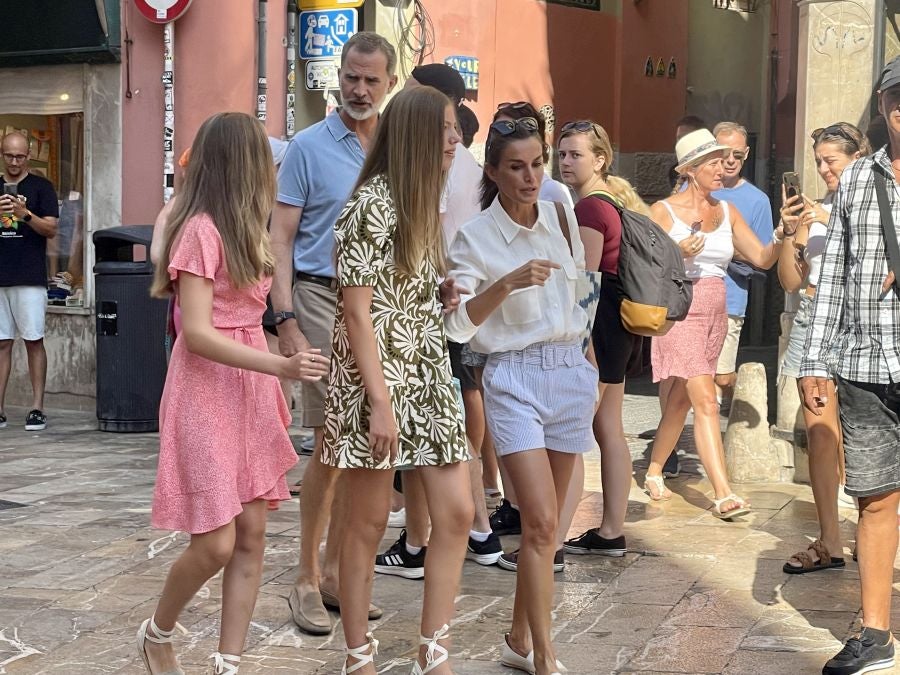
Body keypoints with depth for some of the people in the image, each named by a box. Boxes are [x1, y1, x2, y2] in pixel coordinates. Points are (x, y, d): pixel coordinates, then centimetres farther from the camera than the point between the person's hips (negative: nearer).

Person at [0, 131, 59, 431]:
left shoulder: (40, 187, 3)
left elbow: (51, 228, -4)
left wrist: (25, 214, -20)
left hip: (30, 279, -4)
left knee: (33, 341, -3)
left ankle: (37, 407, 0)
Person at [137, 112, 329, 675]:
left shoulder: (244, 229, 13)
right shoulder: (201, 230, -15)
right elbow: (197, 333, -21)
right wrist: (282, 367, -28)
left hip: (250, 390, 9)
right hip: (207, 394, -9)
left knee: (252, 536, 5)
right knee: (215, 544, -7)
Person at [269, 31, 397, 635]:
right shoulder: (309, 146, -1)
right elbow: (280, 237, -5)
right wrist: (286, 319, -14)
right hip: (324, 298, -4)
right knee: (331, 443, -7)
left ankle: (336, 570, 21)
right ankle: (307, 580, 5)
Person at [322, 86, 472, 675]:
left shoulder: (424, 203, 14)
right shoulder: (373, 203, -12)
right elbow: (357, 310, -16)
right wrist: (380, 403, -20)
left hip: (428, 379, 8)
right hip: (377, 381, -8)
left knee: (457, 513, 4)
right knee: (370, 523, 1)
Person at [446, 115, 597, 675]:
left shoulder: (562, 218, 6)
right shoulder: (476, 238, -8)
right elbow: (457, 324, -14)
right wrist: (507, 284, -27)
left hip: (570, 371, 5)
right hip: (514, 378, -5)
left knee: (549, 522, 9)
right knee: (540, 519, -14)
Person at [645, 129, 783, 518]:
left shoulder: (727, 212, 11)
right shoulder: (663, 211, -4)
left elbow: (762, 259, 7)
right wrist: (677, 253, -20)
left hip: (715, 317, 6)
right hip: (679, 314, -6)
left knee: (680, 401, 13)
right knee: (706, 401, -16)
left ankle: (654, 473, 30)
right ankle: (723, 495, -19)